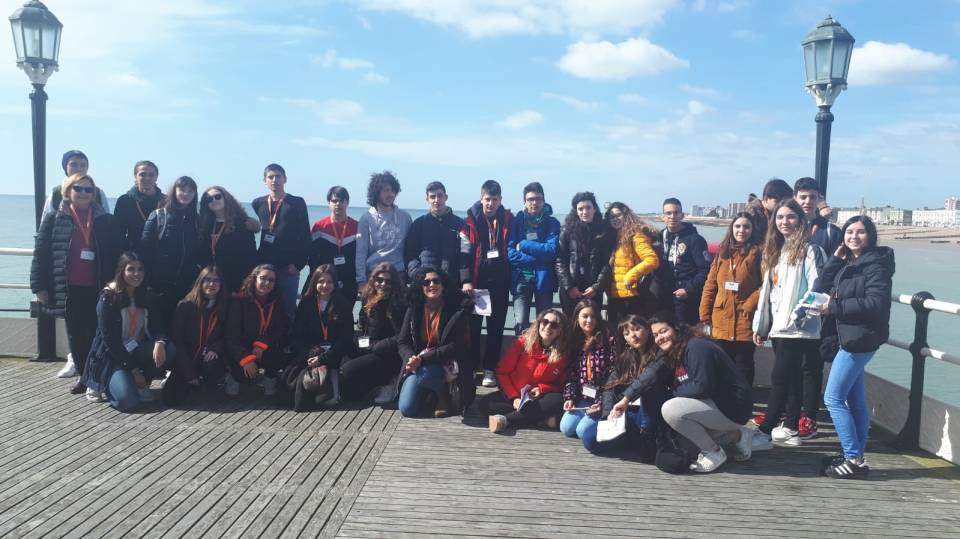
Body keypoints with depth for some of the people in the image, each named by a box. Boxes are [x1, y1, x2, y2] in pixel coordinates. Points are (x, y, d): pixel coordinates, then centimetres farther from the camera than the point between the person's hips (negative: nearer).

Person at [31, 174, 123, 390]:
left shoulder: (106, 221, 4)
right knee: (76, 335, 8)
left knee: (98, 333, 0)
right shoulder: (54, 220, 3)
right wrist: (39, 286, -5)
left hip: (98, 288, -1)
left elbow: (117, 254, 5)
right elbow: (40, 253, 1)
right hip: (69, 289, 1)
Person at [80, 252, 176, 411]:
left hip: (136, 352, 6)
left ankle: (141, 385, -1)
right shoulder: (108, 298, -13)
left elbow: (157, 325, -3)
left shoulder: (145, 297, 5)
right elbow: (110, 340, -16)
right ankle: (102, 385, 6)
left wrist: (160, 342, -29)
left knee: (169, 350, -24)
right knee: (128, 400, -28)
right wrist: (133, 369, -17)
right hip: (111, 358, -5)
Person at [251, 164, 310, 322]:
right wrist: (255, 261, 8)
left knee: (288, 308, -1)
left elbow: (305, 237, -2)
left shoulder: (297, 203, 2)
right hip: (264, 266, 3)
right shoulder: (258, 204, 13)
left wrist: (298, 264, -9)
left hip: (288, 267, -3)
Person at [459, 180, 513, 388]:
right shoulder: (471, 222, -2)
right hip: (476, 282, -1)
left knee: (496, 327, 4)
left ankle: (489, 369, 12)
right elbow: (464, 253, -5)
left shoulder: (508, 220, 3)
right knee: (472, 325, 6)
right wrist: (466, 280, -12)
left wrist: (513, 278, 0)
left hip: (500, 282, 1)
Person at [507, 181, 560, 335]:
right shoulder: (516, 222, 5)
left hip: (544, 279, 0)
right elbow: (511, 253, -5)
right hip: (521, 278, 0)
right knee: (520, 324, -9)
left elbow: (551, 250, -9)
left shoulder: (552, 223, 5)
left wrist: (524, 245, -9)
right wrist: (538, 257, -12)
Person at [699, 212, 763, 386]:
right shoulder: (722, 252, 12)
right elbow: (710, 285, 10)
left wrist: (749, 305, -16)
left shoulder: (758, 252, -3)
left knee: (743, 366, 5)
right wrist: (705, 314, 5)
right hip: (721, 323, 5)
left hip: (745, 323, -5)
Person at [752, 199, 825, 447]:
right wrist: (760, 324, 17)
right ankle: (791, 428, 18)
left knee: (780, 379, -6)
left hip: (798, 328, -8)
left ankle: (764, 431, -2)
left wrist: (800, 314, -23)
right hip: (778, 326, 8)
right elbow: (767, 290, 19)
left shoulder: (809, 250, -7)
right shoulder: (775, 250, 18)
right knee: (790, 378, 12)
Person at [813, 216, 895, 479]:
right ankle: (856, 456, 22)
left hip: (860, 339, -9)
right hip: (850, 339, 9)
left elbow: (876, 303, -21)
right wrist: (835, 259, -1)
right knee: (855, 400, 14)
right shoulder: (847, 264, 15)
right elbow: (820, 289, 6)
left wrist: (834, 307, -19)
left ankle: (854, 459, -3)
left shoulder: (876, 265, -11)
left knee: (833, 398, -8)